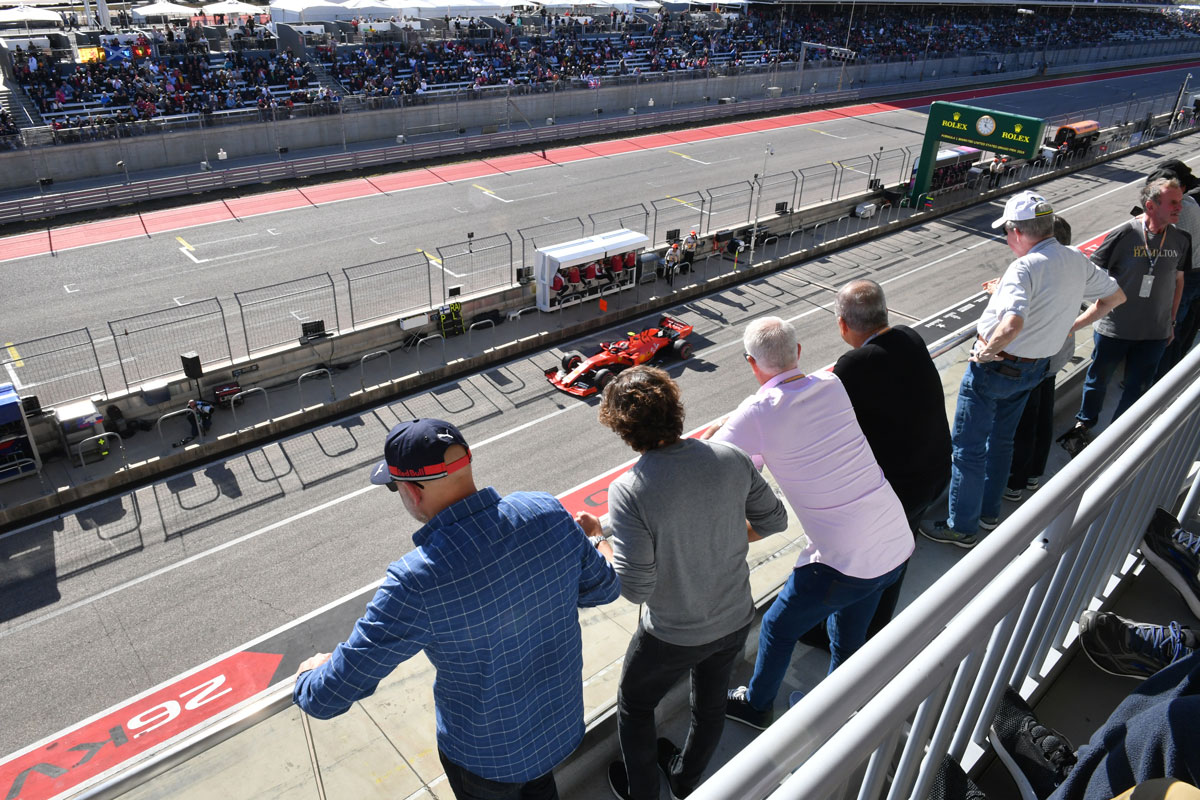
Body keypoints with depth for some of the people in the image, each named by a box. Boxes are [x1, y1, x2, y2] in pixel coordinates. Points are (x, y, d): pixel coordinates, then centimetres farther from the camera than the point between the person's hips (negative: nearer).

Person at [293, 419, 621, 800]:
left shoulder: (418, 582, -36)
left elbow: (329, 696, -25)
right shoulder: (547, 511, -23)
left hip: (489, 757, -4)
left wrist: (310, 673, -1)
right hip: (562, 719, 4)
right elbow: (603, 589, -6)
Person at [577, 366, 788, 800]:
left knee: (634, 706, 27)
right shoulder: (732, 459, -17)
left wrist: (597, 535, -13)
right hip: (736, 619, 5)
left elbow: (634, 588, -27)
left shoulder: (628, 491, -31)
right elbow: (774, 521, -3)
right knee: (710, 699, 31)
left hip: (672, 637, -4)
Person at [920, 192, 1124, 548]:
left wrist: (986, 351, -25)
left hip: (994, 365, -8)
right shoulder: (1078, 262, -1)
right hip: (1035, 368, 8)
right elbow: (1116, 296, 15)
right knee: (1001, 440, 23)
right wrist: (1073, 324, 17)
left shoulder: (1025, 267, -27)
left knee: (968, 448, 4)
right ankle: (989, 513, 36)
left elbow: (1012, 324, -43)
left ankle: (961, 526, 14)